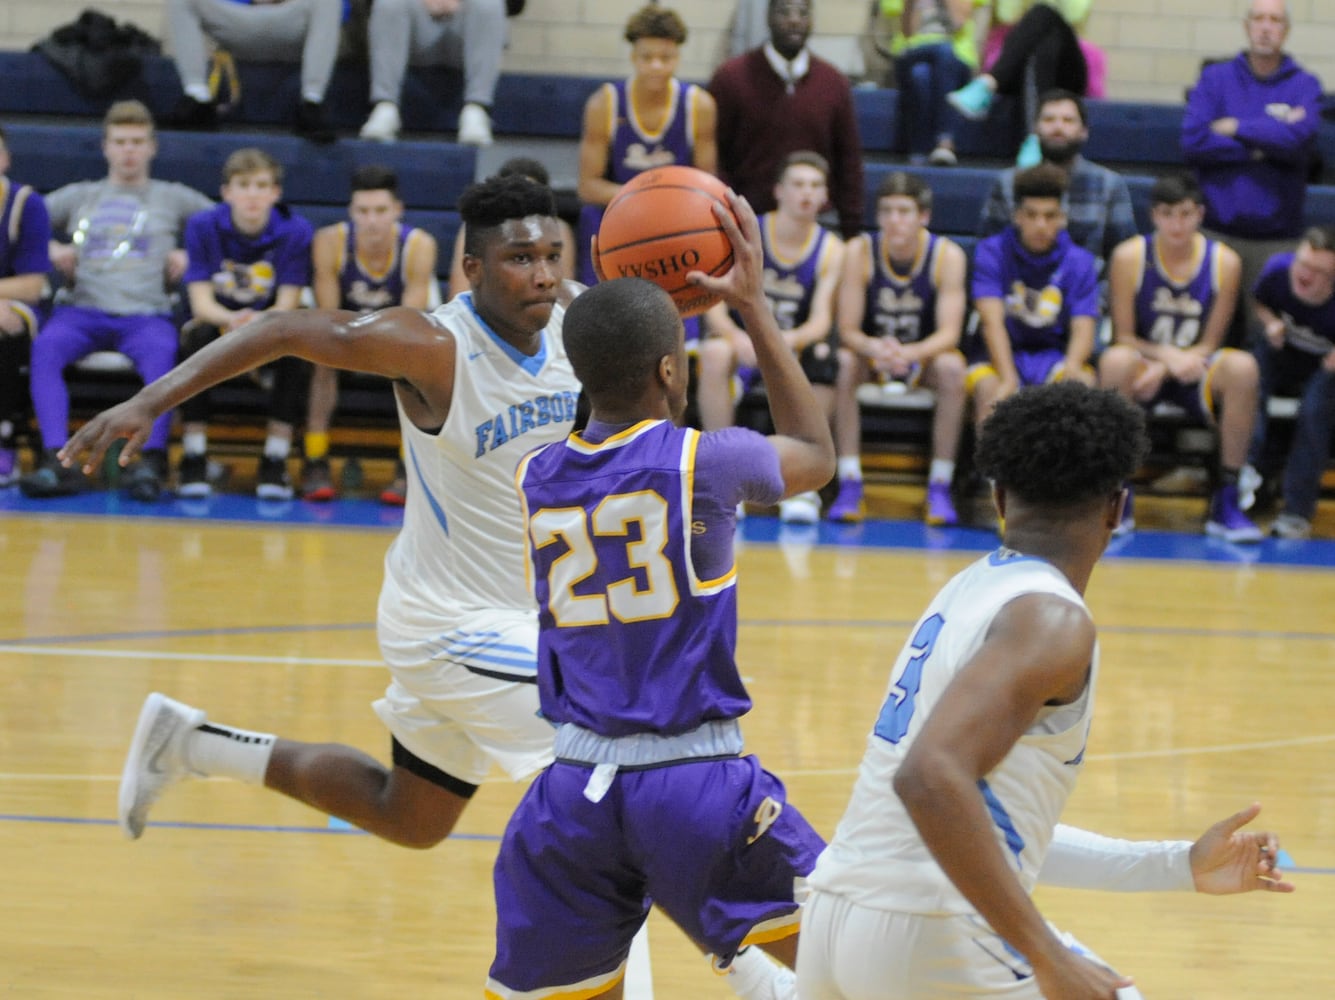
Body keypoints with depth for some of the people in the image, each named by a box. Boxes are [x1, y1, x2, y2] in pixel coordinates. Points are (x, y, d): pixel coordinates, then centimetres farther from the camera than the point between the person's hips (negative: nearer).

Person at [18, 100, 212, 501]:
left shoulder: (173, 198, 25)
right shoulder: (79, 196, 28)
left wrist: (193, 254, 4)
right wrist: (49, 249, 8)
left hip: (146, 314, -1)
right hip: (84, 311, 1)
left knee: (162, 352, -39)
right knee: (45, 347, -34)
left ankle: (153, 459, -50)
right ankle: (58, 461, -46)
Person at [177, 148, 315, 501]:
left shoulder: (295, 231, -12)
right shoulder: (204, 226, -11)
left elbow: (287, 306, -16)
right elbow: (201, 301, -16)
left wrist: (256, 321, -41)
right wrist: (231, 320, -40)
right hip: (218, 319, 0)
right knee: (197, 336, -35)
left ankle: (275, 461, -25)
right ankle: (193, 458, -27)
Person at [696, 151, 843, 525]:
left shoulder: (831, 250, -3)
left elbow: (821, 321, -13)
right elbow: (714, 305, -13)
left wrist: (789, 340, -36)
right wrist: (737, 337, -35)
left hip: (793, 350, 1)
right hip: (742, 344, -1)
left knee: (825, 358, -34)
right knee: (714, 352, -35)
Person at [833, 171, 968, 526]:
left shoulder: (948, 255, -16)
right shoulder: (860, 252, -15)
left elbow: (949, 334, -22)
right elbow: (848, 331, -17)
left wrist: (909, 353, -43)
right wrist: (875, 349, -41)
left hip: (924, 355, 0)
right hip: (871, 352, 0)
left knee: (952, 368, -32)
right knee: (844, 365, -31)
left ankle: (940, 486, -25)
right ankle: (850, 483, -28)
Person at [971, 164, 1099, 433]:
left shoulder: (1079, 262, 2)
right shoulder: (992, 252, -3)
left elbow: (1083, 329, -8)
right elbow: (992, 322, -15)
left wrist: (1072, 366, -33)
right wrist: (1008, 379, -31)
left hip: (1055, 356, 1)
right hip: (1003, 357, -1)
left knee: (1083, 381, -31)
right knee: (986, 385, -34)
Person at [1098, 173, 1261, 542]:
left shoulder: (1224, 262, -5)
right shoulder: (1130, 257, -7)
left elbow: (1210, 344, -4)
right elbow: (1124, 338, -5)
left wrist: (1163, 370, -21)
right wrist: (1166, 355, -25)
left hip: (1194, 375, 1)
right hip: (1144, 366, -1)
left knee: (1242, 367, -31)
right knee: (1114, 361, -36)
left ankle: (1225, 502, -23)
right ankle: (1117, 496, -25)